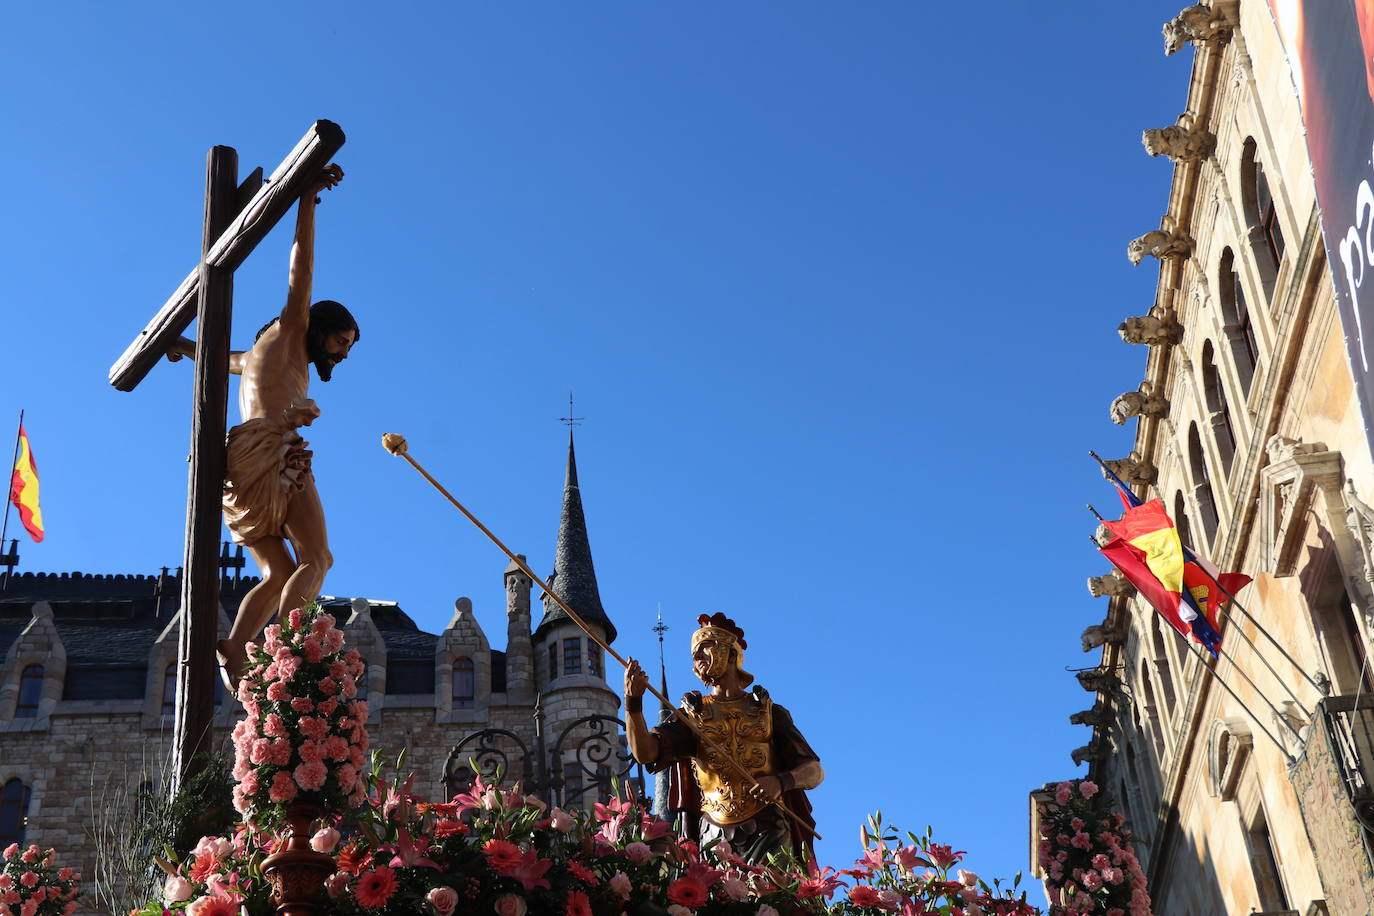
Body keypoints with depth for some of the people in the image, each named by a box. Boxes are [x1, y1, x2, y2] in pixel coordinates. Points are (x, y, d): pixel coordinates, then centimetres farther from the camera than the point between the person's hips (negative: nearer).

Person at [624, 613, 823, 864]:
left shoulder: (768, 711, 15)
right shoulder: (691, 715, 17)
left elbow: (815, 772, 10)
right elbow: (645, 753, -1)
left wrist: (782, 781, -12)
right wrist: (633, 702, -16)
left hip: (769, 833, -1)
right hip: (715, 836, 1)